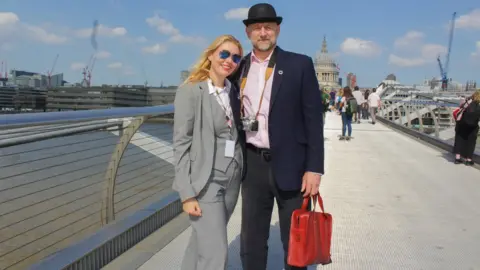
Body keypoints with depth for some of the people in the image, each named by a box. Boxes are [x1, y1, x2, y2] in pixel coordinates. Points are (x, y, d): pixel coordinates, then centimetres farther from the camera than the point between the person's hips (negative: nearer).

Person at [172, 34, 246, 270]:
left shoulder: (233, 91, 10)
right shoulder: (190, 91, -9)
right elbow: (181, 143, -11)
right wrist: (187, 193, -15)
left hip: (233, 179, 6)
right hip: (205, 180, -6)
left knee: (202, 244, 17)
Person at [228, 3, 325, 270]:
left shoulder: (299, 65, -3)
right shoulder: (239, 69, 7)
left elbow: (314, 118, -5)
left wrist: (314, 168, -10)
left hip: (290, 164, -2)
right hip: (253, 165, 3)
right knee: (251, 243, 11)